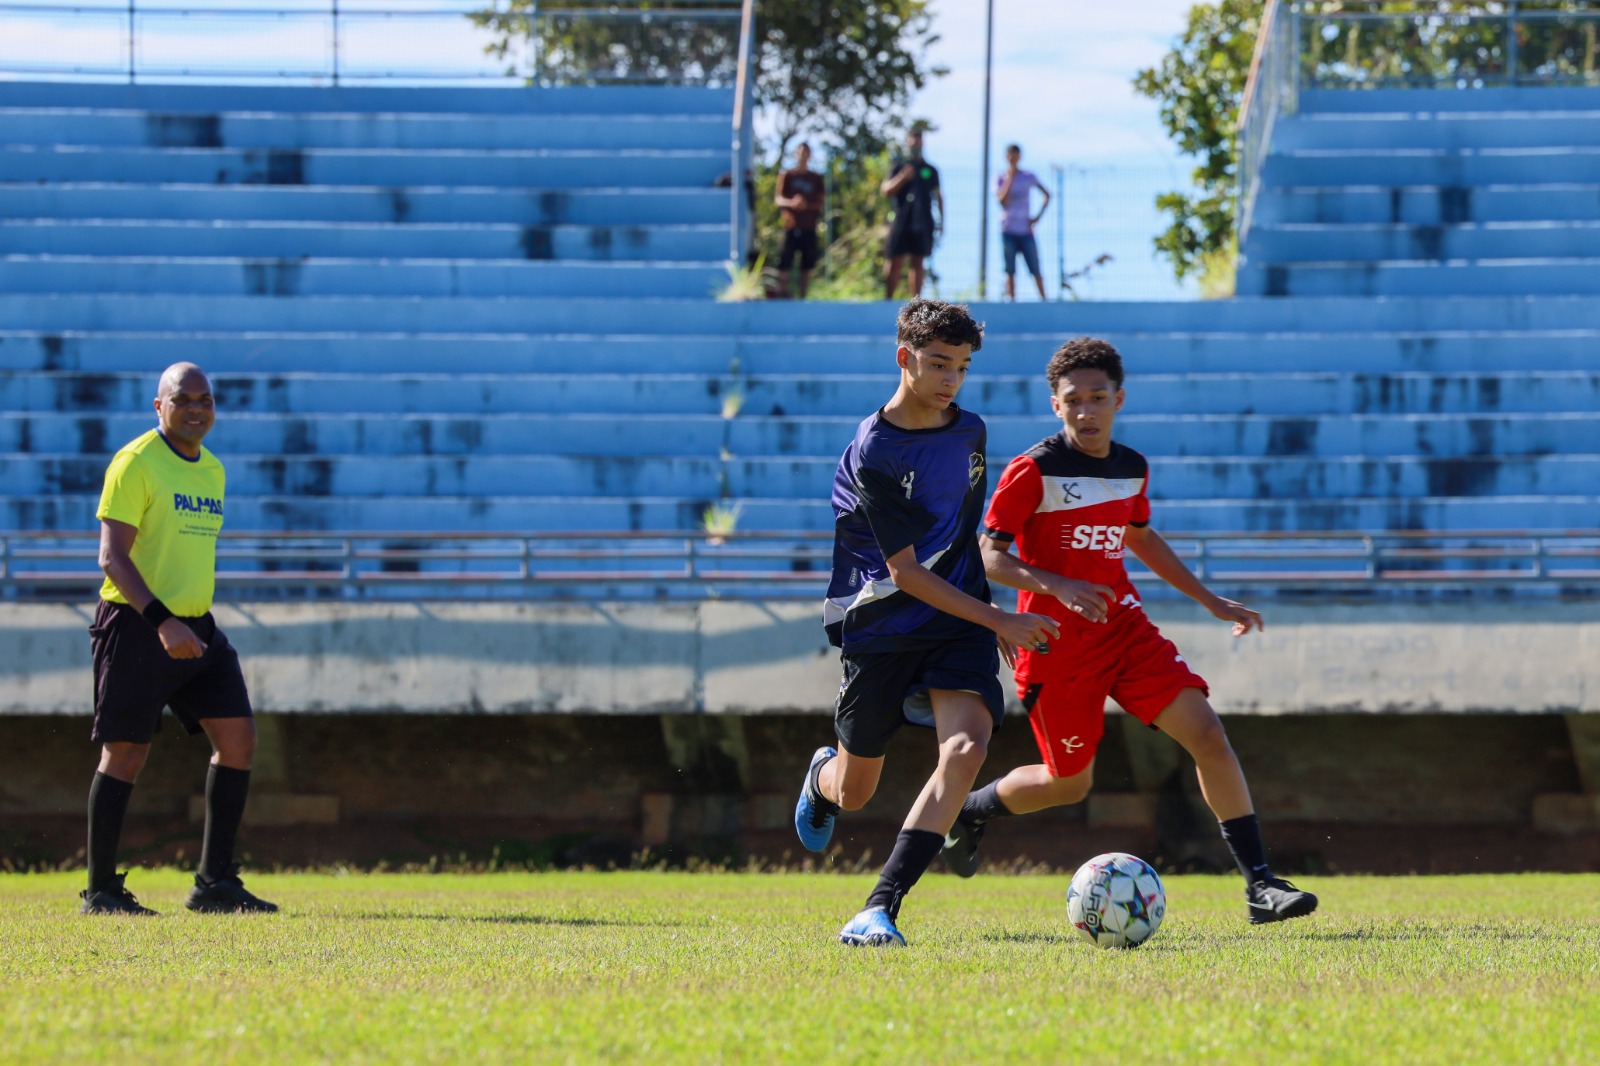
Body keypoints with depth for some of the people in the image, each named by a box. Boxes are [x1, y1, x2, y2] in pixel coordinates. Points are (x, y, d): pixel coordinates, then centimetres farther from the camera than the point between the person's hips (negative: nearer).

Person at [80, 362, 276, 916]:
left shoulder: (211, 469, 15)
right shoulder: (135, 463, -10)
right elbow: (112, 556, -16)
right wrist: (162, 621, -25)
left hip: (196, 627, 7)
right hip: (136, 623, -7)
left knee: (238, 738, -2)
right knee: (126, 754, -4)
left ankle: (215, 882, 3)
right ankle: (100, 889, 4)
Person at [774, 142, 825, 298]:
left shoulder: (816, 178, 13)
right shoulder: (787, 176, 8)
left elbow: (820, 203, 11)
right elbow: (778, 199, 3)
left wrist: (807, 205, -11)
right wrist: (791, 203, -18)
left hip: (809, 227, 2)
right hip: (791, 226, -2)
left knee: (807, 265, 0)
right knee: (784, 264, -10)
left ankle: (803, 297, 5)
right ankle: (784, 295, -7)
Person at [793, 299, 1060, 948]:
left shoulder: (970, 432, 4)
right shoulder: (872, 454, -16)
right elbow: (905, 571, -18)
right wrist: (1000, 622, -21)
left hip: (959, 624, 4)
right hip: (880, 627, -4)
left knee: (965, 749, -25)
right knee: (853, 795, 9)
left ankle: (881, 908, -27)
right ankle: (822, 776, 51)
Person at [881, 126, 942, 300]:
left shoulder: (931, 170, 13)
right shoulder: (899, 167, 7)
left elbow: (938, 196, 17)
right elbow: (886, 191, -1)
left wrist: (941, 220, 11)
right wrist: (903, 177, -15)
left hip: (923, 224, 2)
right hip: (902, 221, -2)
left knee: (918, 263, 3)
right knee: (895, 262, -5)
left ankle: (915, 299, 4)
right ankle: (888, 298, 1)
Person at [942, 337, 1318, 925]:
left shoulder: (1132, 469, 6)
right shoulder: (1034, 470, -13)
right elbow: (989, 556, -13)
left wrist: (1211, 601, 24)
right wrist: (1055, 586, -30)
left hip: (1123, 626, 5)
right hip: (1056, 643, -5)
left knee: (1206, 732, -11)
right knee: (1070, 782, 5)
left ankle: (1259, 884, -11)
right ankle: (969, 810, 36)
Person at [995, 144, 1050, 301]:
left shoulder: (1028, 177, 4)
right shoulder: (1001, 179, 3)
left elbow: (1047, 195, 9)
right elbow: (1002, 201, -12)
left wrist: (1038, 216, -2)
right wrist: (1010, 179, -14)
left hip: (1026, 230, 0)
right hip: (1009, 231, 0)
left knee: (1035, 269, -2)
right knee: (1010, 271, -1)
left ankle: (1043, 298, 3)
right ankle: (1011, 299, 2)